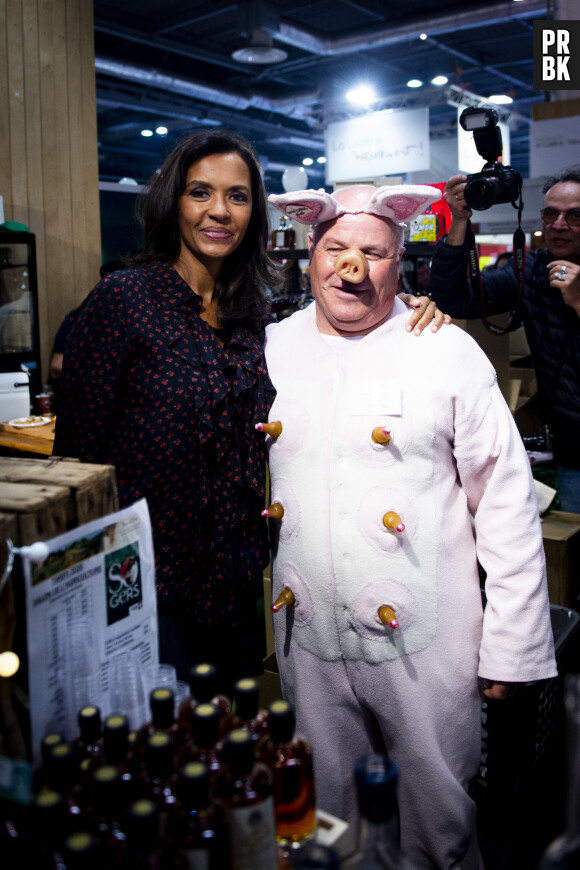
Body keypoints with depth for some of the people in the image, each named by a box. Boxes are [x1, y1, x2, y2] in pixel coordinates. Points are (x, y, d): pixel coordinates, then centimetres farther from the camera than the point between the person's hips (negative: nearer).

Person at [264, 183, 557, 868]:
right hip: (307, 635, 4)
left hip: (424, 643, -3)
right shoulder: (271, 348, 4)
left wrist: (513, 648, -8)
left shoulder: (448, 353, -7)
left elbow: (508, 505, -7)